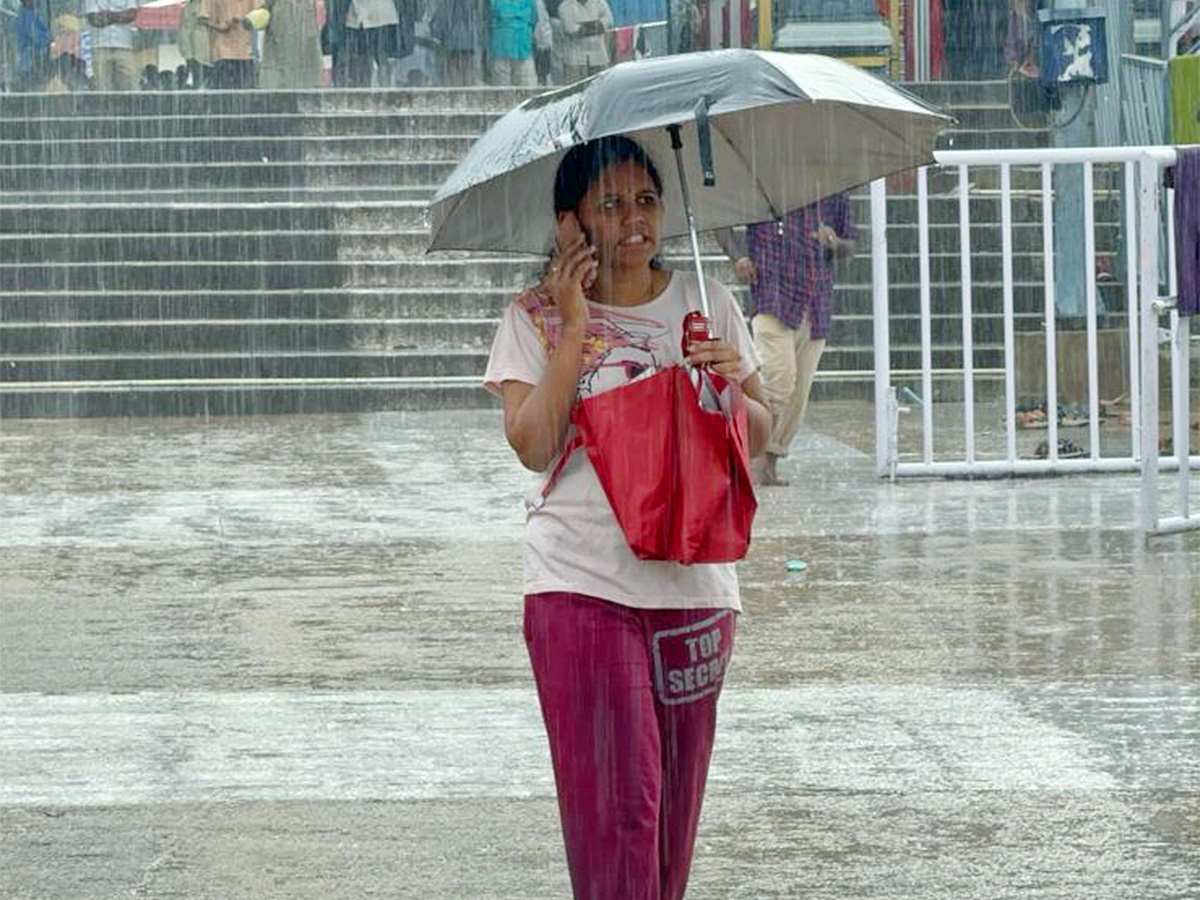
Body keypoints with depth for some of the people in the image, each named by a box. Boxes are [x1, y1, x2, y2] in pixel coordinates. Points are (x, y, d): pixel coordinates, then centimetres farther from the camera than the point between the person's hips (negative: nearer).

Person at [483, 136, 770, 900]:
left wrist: (732, 387, -9)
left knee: (676, 796, 8)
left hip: (693, 583, 3)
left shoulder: (708, 305, 8)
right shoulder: (537, 319, 0)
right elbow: (533, 445, -11)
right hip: (582, 585, -3)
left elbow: (760, 436, 12)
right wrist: (571, 328, -15)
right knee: (615, 800, -9)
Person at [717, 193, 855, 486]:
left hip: (817, 305, 5)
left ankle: (770, 464, 13)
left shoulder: (834, 195, 11)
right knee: (780, 376, -22)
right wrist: (738, 256, -6)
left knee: (799, 393, 4)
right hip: (773, 301, -5)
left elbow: (850, 245, 21)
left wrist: (834, 243, -3)